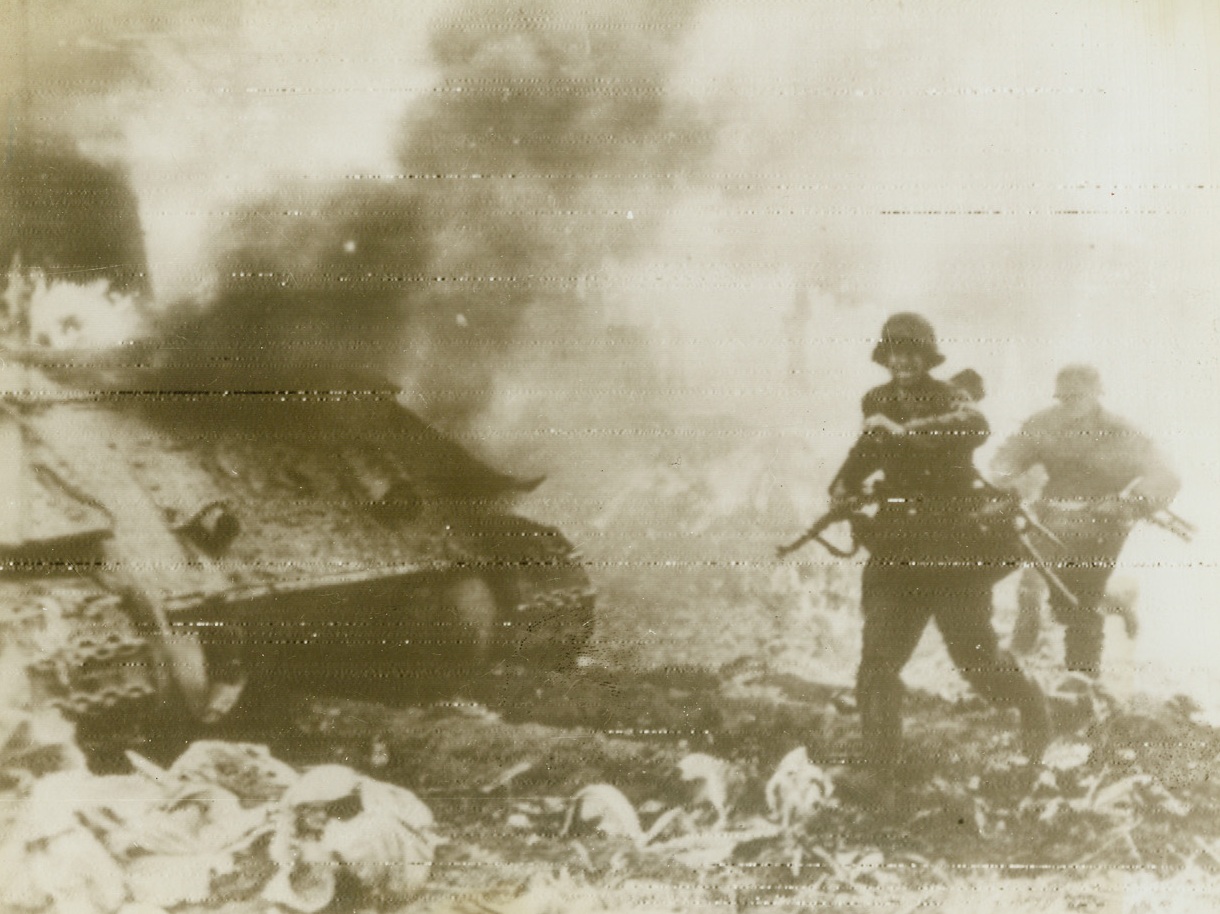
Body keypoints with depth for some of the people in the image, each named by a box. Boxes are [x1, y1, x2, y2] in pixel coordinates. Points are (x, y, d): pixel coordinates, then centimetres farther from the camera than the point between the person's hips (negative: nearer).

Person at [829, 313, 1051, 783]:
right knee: (877, 664, -6)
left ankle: (1031, 704, 36)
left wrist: (905, 430, -38)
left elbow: (976, 425, -33)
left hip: (955, 552, -4)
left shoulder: (947, 398, -8)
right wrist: (844, 486, 14)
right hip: (896, 553, 4)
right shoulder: (877, 403, 7)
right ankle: (877, 768, 2)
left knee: (977, 658, 5)